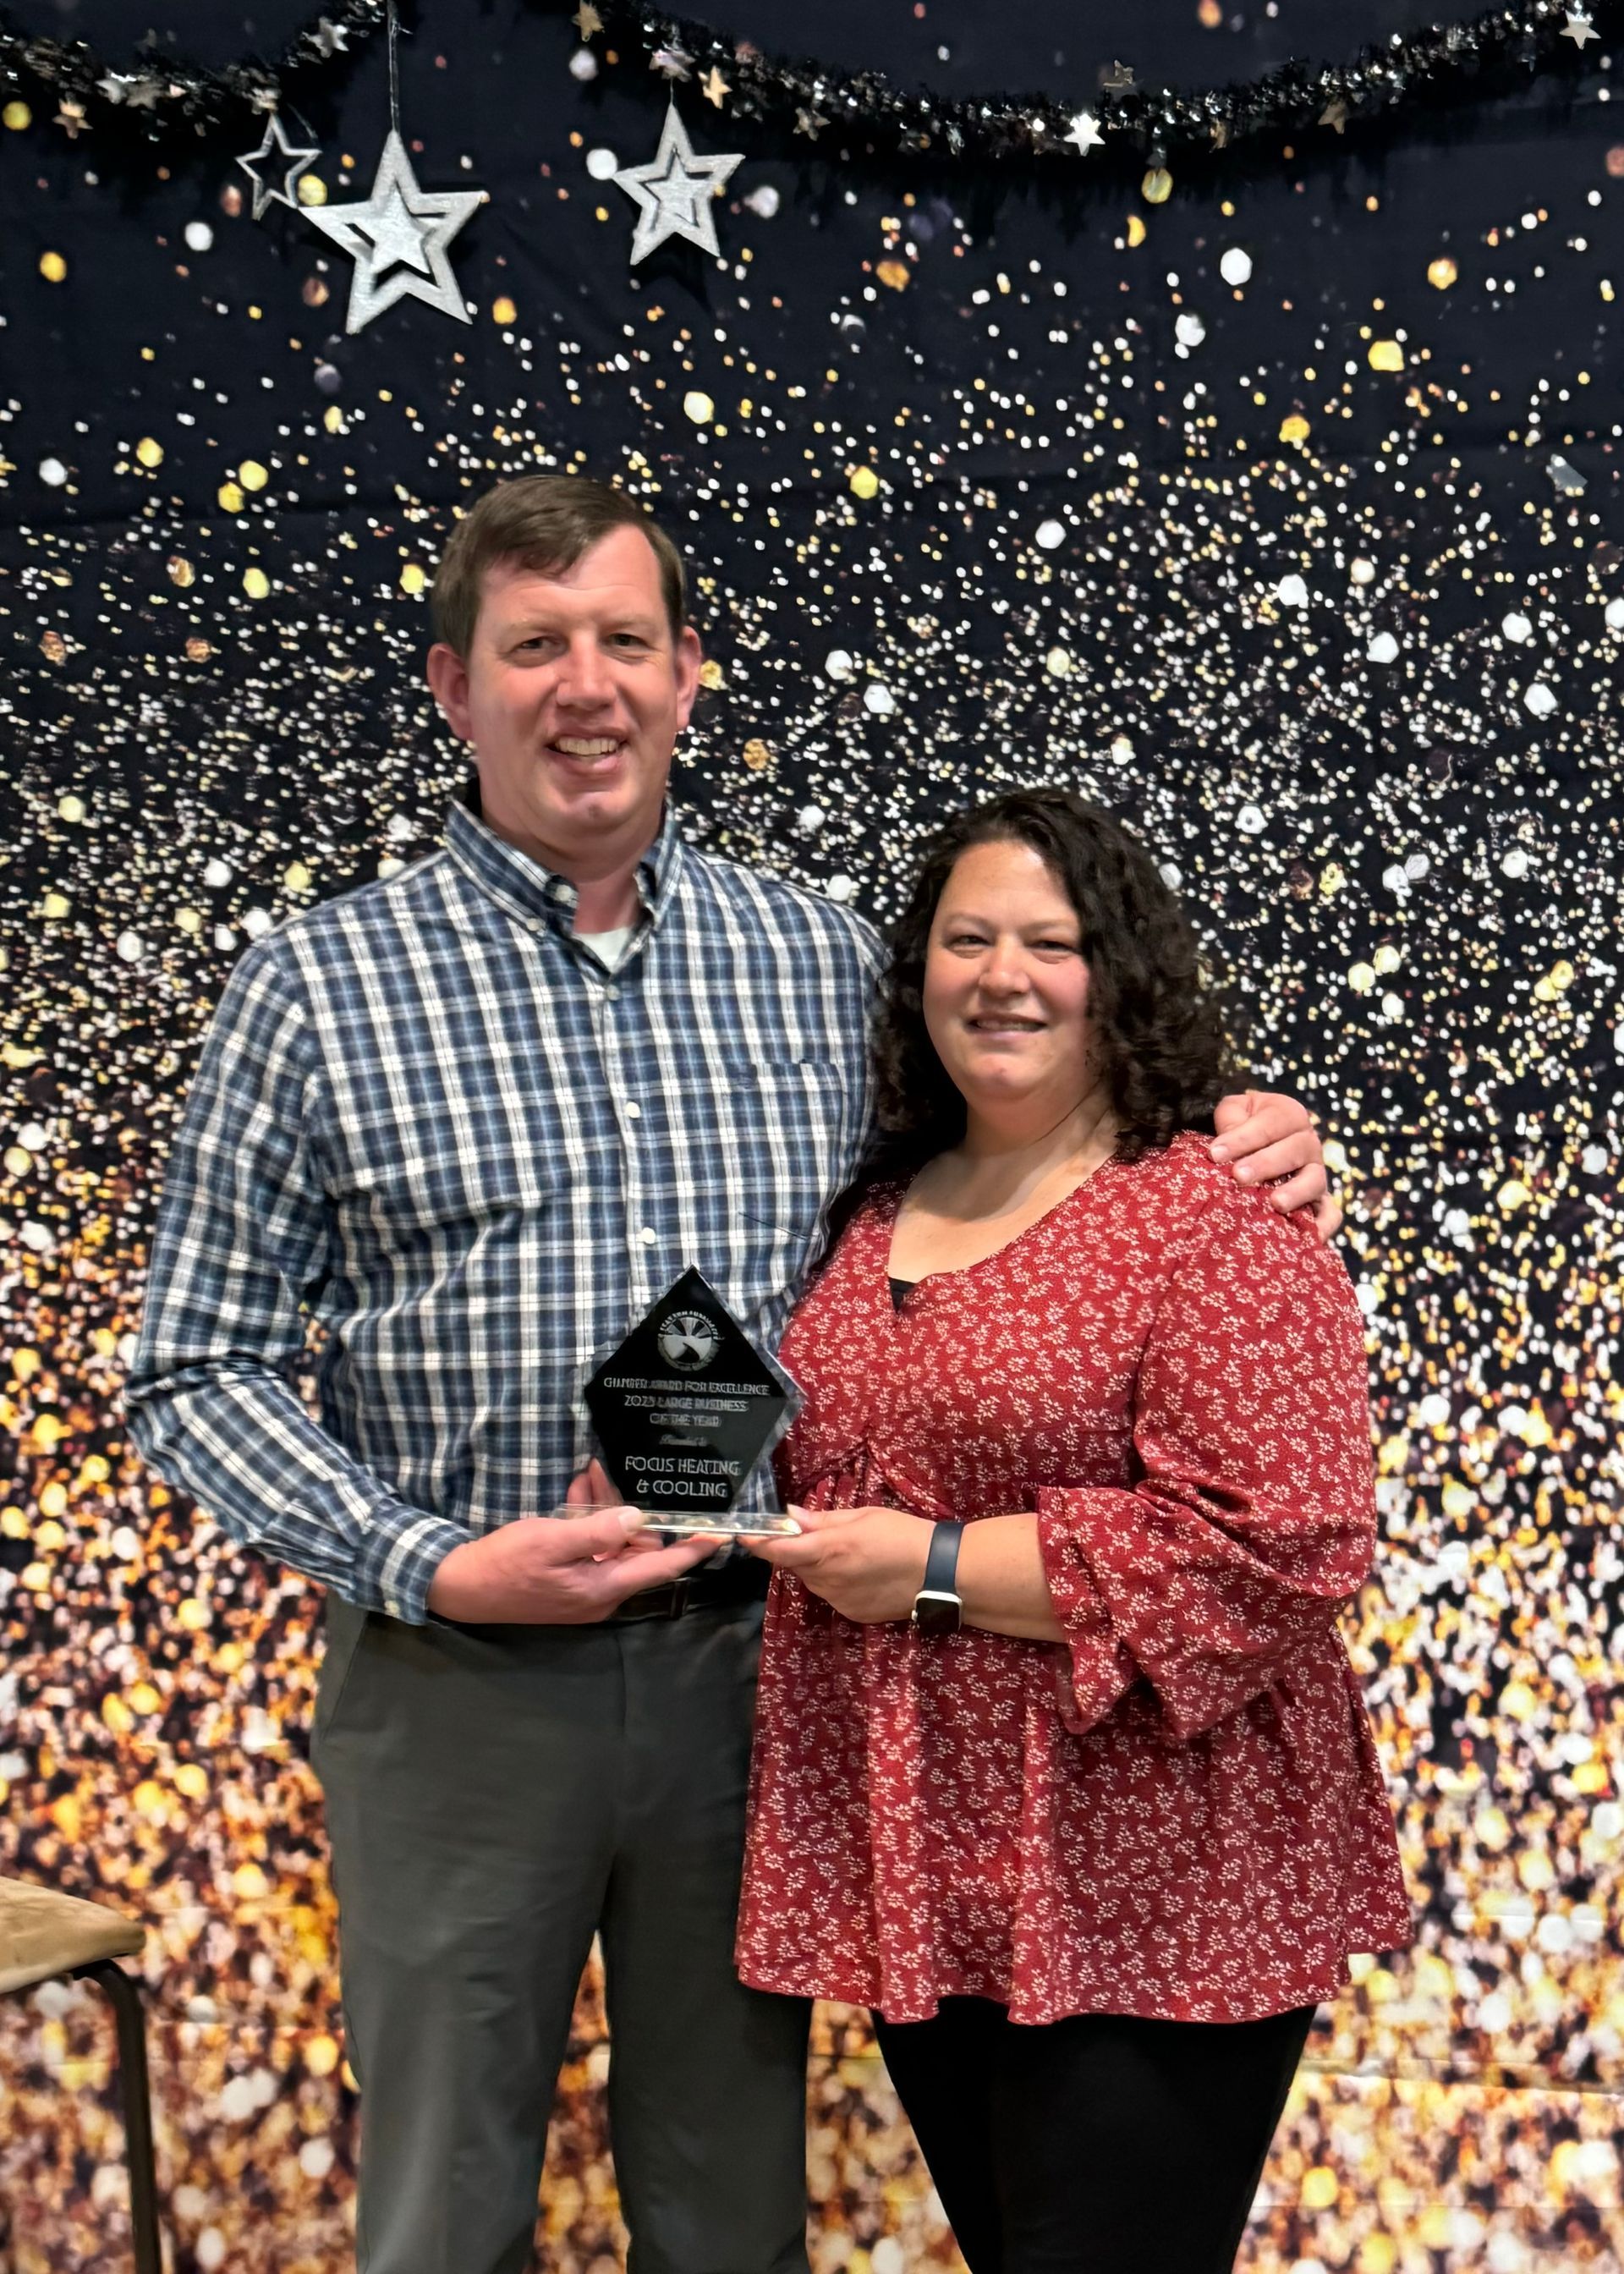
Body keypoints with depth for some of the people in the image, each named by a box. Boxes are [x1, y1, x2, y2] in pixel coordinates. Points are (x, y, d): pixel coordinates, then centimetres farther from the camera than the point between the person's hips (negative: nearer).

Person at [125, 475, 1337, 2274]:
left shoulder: (821, 963, 4)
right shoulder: (318, 987, -5)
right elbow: (198, 1368, -3)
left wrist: (1220, 1150, -3)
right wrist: (431, 1564, -16)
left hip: (747, 1660, 2)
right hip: (457, 1675, -2)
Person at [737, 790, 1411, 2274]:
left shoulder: (1218, 1227, -13)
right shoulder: (879, 1217, 10)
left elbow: (1281, 1548, -22)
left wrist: (935, 1570, -19)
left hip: (1140, 1909, -7)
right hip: (917, 1879, 7)